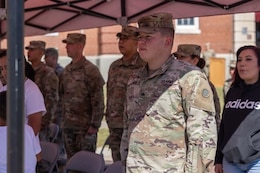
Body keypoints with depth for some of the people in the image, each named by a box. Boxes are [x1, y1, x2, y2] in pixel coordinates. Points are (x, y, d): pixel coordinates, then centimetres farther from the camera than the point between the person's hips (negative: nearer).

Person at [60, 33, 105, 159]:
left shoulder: (90, 70, -10)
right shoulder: (66, 70, 12)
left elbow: (98, 100, -13)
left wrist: (94, 125, -15)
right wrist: (63, 118, 13)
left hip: (85, 126, -7)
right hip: (68, 125, 7)